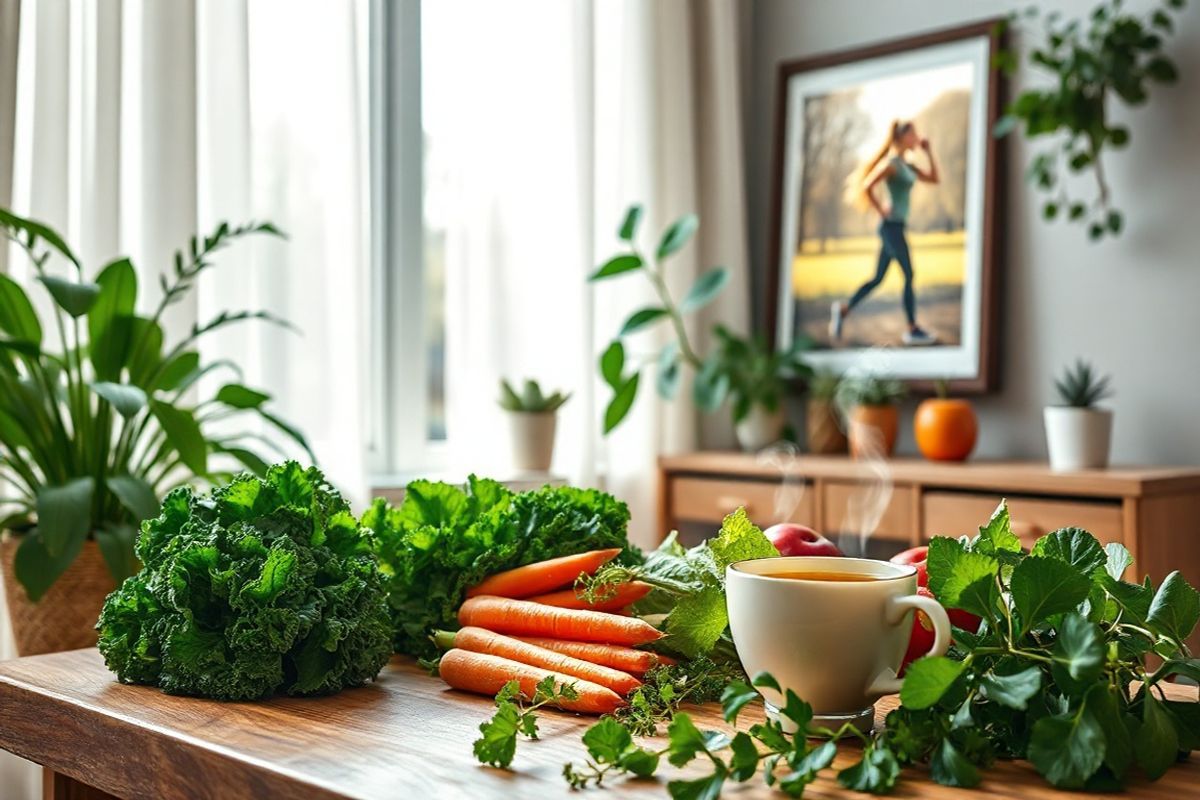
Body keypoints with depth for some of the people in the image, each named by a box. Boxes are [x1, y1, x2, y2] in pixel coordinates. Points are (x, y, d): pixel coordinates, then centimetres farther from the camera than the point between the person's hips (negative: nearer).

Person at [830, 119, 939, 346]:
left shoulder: (906, 165, 16)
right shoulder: (891, 163, -12)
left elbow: (933, 179, 18)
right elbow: (866, 187, -19)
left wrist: (928, 151, 13)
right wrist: (881, 211, -14)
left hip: (894, 227, 9)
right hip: (892, 226, -9)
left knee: (878, 278, 9)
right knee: (909, 276, -4)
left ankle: (843, 309, 11)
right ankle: (913, 329, 2)